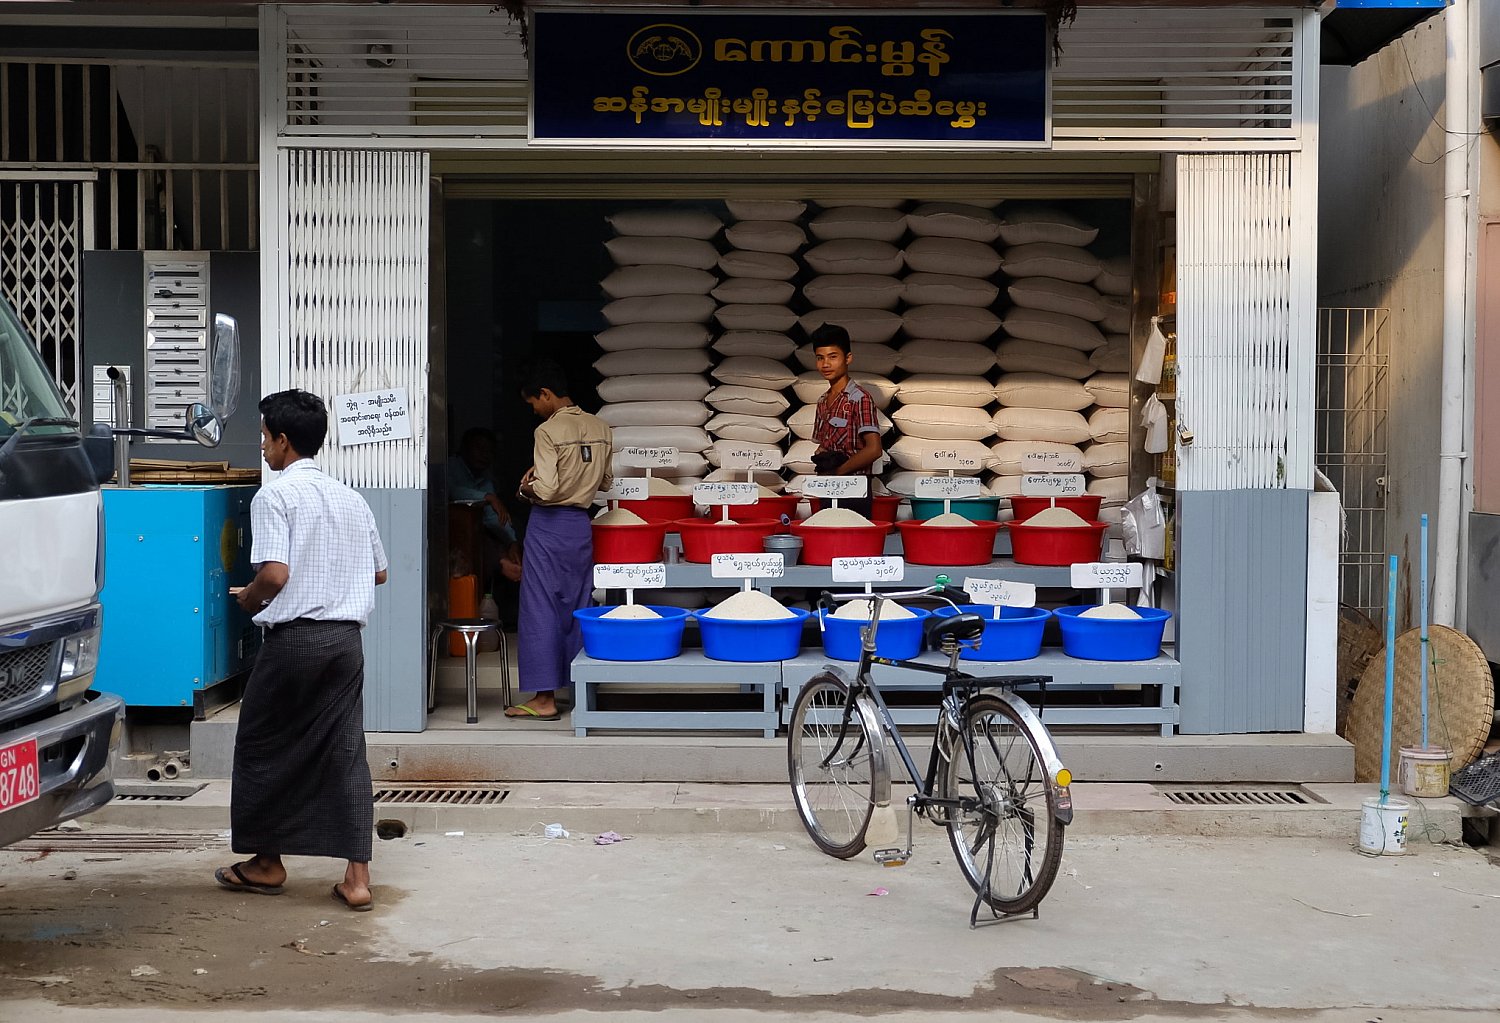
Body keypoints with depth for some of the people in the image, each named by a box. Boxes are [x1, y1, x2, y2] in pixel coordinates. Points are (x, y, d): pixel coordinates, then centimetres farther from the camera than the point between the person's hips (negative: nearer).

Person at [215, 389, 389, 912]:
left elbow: (274, 573, -19)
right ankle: (357, 875, 1)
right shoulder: (351, 499, 11)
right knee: (345, 752, 5)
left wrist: (249, 599, 1)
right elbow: (379, 572, 18)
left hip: (293, 638, -6)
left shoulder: (275, 495, -8)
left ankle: (266, 862, 21)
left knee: (263, 747, 11)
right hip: (345, 638, 6)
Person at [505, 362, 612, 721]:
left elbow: (547, 490, -22)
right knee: (578, 608, 14)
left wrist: (526, 488, -2)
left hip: (549, 526, -7)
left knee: (541, 610, 0)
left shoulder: (549, 432, -16)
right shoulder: (600, 429, 6)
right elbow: (605, 482, 13)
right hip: (581, 526, 7)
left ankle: (544, 698, 2)